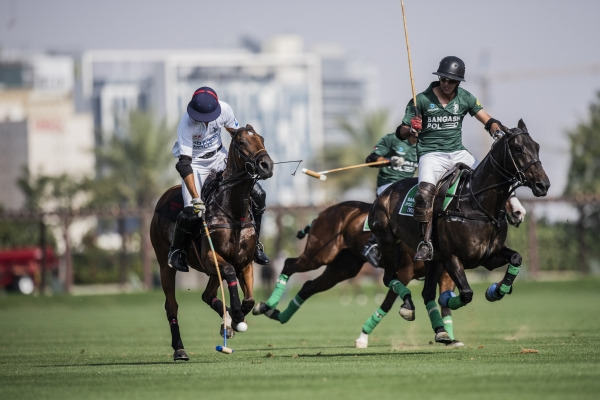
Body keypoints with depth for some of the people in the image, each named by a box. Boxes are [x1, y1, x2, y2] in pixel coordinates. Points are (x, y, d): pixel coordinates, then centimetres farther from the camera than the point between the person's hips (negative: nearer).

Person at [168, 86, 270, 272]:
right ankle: (176, 250, 7)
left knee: (257, 194, -6)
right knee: (192, 212, -22)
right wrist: (196, 198, -37)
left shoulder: (224, 109, -19)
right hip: (195, 163, -4)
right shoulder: (186, 122, -30)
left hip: (220, 157, 5)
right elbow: (184, 163, -31)